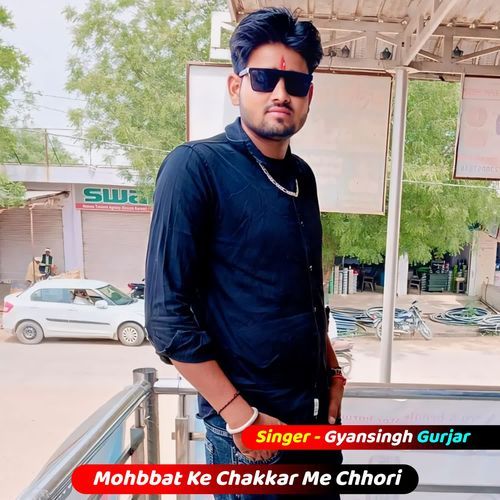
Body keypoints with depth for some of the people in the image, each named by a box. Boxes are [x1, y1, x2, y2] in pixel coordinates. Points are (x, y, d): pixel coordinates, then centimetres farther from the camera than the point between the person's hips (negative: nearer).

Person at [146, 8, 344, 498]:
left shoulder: (302, 176, 4)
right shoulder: (196, 166, -15)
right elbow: (166, 313, -19)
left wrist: (332, 372, 13)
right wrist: (239, 416, -17)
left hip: (316, 407, 7)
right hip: (249, 421, -6)